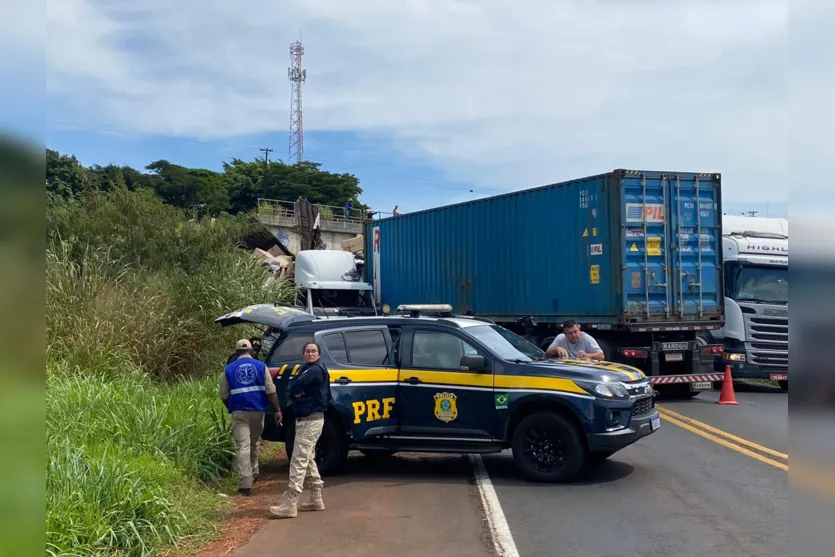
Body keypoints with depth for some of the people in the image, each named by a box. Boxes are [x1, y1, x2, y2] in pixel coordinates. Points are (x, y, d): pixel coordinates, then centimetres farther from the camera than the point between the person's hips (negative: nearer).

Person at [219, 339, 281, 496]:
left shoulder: (229, 369, 3)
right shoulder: (261, 366, 3)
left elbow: (224, 395, 7)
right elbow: (270, 391, -2)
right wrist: (277, 410, 1)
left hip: (239, 412, -2)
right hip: (257, 411, 2)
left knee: (242, 447, -5)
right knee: (254, 444, 21)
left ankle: (245, 484, -12)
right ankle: (253, 475, 34)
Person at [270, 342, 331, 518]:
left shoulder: (316, 370, -14)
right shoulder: (306, 369, 18)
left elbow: (293, 389, -21)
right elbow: (291, 389, 10)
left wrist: (294, 393, 0)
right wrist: (297, 394, -11)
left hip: (311, 420, -11)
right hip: (305, 418, 11)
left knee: (299, 460, -14)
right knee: (308, 459, 15)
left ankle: (290, 504, -17)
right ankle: (315, 499, 23)